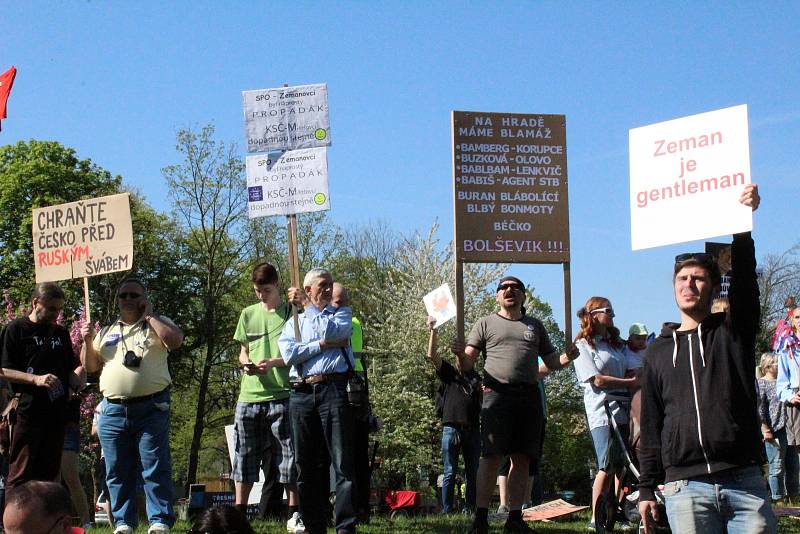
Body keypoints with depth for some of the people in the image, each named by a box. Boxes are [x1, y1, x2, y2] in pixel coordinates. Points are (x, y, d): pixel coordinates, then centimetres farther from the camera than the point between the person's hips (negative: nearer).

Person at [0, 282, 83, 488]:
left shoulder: (61, 333, 18)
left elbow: (71, 368, 27)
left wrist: (76, 379, 2)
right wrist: (36, 379, -19)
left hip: (56, 414, 6)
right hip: (27, 414, -6)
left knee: (49, 473, 7)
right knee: (21, 474, -8)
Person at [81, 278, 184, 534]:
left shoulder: (157, 323, 8)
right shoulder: (107, 332, 20)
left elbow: (175, 340, -12)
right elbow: (91, 366, 20)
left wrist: (149, 315, -5)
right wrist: (88, 342, 3)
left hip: (151, 409, -4)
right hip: (113, 410, 4)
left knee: (156, 469, -6)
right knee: (118, 472, 6)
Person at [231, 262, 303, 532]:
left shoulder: (290, 313, 3)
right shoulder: (248, 314, 15)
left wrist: (274, 362, -16)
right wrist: (246, 363, -2)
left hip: (281, 394, -4)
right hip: (249, 395, 4)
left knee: (288, 454, -2)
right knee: (245, 454, 5)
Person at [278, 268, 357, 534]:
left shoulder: (342, 313, 17)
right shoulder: (294, 322, 19)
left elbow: (332, 330, -7)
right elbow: (288, 353, 0)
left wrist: (305, 304, 3)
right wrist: (323, 345, -4)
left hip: (333, 390, -2)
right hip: (301, 393, 2)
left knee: (343, 462, -9)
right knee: (306, 464, 3)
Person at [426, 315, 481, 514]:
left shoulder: (476, 378, 18)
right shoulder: (448, 373, 8)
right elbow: (432, 355, -4)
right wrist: (433, 330, -7)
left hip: (472, 429, 4)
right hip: (451, 428, -4)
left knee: (472, 473, 6)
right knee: (449, 473, -2)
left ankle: (470, 509, 11)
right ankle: (447, 511, -1)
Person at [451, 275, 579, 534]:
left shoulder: (535, 326, 22)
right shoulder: (486, 324, 11)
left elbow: (552, 362, 22)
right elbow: (467, 365, 4)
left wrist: (567, 358, 1)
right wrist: (460, 353, -19)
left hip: (529, 396, 4)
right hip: (497, 394, -4)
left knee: (522, 459, 3)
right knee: (491, 457, -11)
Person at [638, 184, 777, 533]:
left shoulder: (733, 331, 11)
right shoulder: (659, 351, 17)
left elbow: (745, 277, -8)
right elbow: (650, 426, 16)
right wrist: (646, 489, 10)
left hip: (744, 481, -1)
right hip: (685, 488, 1)